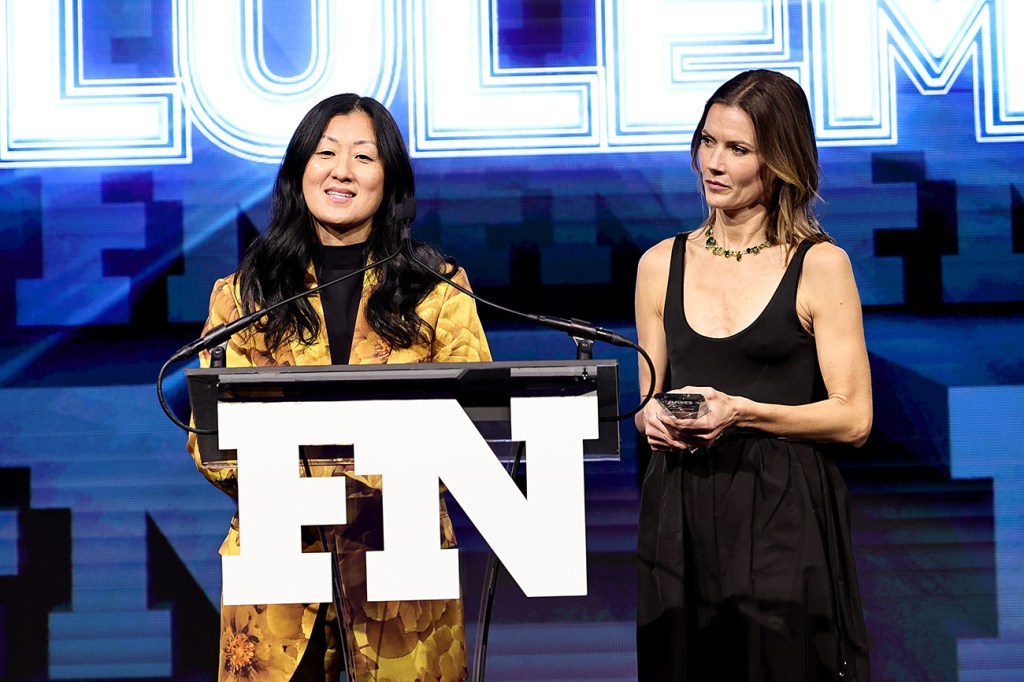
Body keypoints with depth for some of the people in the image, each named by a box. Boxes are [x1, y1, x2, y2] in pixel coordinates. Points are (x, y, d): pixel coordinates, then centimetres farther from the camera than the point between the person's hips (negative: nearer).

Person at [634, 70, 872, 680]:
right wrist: (653, 418, -4)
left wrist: (741, 412, -17)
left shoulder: (820, 265, -2)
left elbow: (853, 418, -5)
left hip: (786, 515, -3)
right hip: (680, 512, 4)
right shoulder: (661, 264, 10)